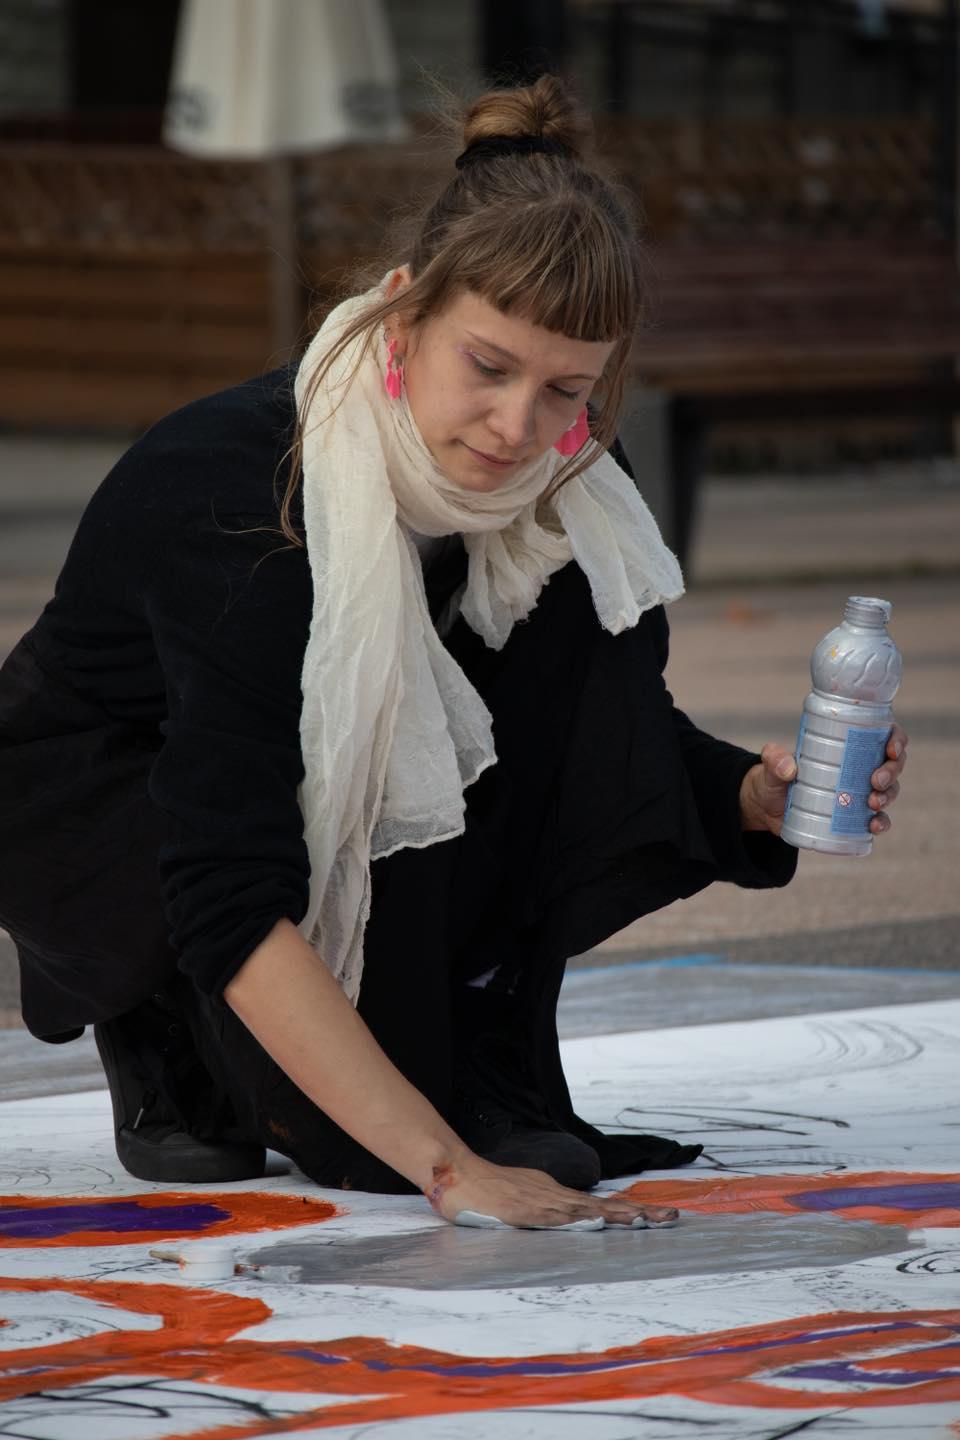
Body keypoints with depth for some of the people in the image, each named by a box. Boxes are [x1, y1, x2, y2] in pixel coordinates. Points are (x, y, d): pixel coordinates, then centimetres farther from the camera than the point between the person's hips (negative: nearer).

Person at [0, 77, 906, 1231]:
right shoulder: (236, 496, -36)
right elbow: (234, 902, -43)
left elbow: (635, 749, -3)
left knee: (581, 622, -18)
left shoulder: (556, 490, -17)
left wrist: (761, 794, -28)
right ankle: (171, 1037, -5)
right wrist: (446, 1167, -49)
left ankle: (486, 1057, -11)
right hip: (93, 814, -5)